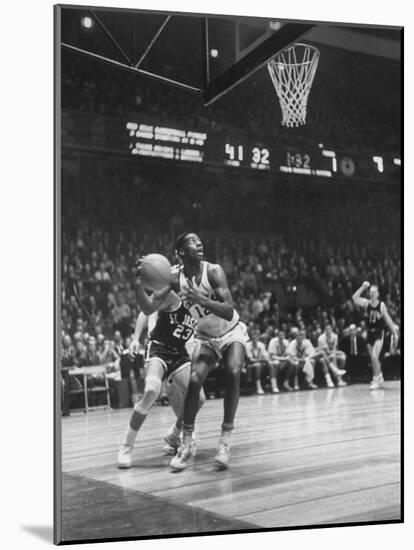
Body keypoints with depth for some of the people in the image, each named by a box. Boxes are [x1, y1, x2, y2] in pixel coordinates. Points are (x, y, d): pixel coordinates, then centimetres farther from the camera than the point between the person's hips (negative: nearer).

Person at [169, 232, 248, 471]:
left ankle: (226, 439, -18)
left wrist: (202, 300, -48)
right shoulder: (176, 279, -14)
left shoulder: (214, 271, -24)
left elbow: (229, 312, -33)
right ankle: (186, 444, -3)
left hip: (232, 332, -2)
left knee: (233, 373, -27)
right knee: (194, 381, -17)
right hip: (206, 337, 2)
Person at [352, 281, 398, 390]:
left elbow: (387, 319, 3)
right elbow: (354, 299, -16)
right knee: (373, 358, 11)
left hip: (379, 333, -3)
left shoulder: (381, 305, -4)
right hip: (370, 333, 3)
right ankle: (380, 378, 29)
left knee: (374, 357, -17)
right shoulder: (366, 303, 0)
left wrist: (394, 332, 4)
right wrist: (363, 287, -20)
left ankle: (376, 380, -8)